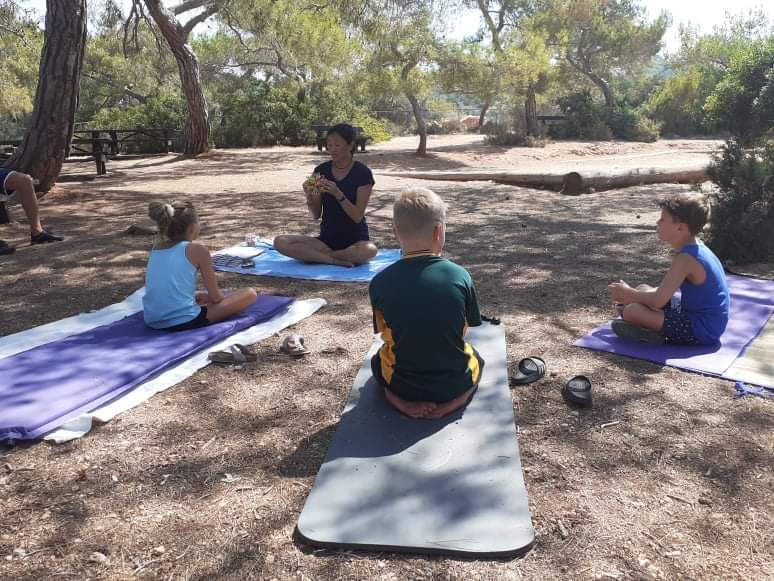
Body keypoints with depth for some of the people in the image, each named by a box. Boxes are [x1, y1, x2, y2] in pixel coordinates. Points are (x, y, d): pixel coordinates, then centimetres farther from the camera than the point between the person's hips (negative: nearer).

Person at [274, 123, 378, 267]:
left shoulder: (362, 173, -8)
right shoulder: (321, 170, 3)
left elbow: (357, 216, -13)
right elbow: (316, 215, 4)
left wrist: (338, 194, -26)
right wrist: (309, 197, -17)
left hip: (355, 239, -3)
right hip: (327, 238, 3)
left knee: (369, 251, -39)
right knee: (280, 242, -20)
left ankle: (313, 255, -17)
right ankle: (337, 260, -19)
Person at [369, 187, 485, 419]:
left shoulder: (380, 283, -15)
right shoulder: (460, 275, -15)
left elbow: (384, 333, -1)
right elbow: (471, 324, 1)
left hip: (402, 384, 0)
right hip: (455, 383, 0)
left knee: (378, 359, 34)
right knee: (476, 357, 34)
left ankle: (399, 399, 5)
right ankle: (457, 398, 5)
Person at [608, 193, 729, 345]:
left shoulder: (685, 258, -24)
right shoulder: (695, 248, 7)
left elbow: (658, 301, -25)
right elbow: (665, 290, 15)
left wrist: (629, 294, -7)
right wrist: (633, 295, 5)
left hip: (701, 329, -10)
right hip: (700, 316, 10)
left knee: (631, 311, -23)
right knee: (642, 289, 17)